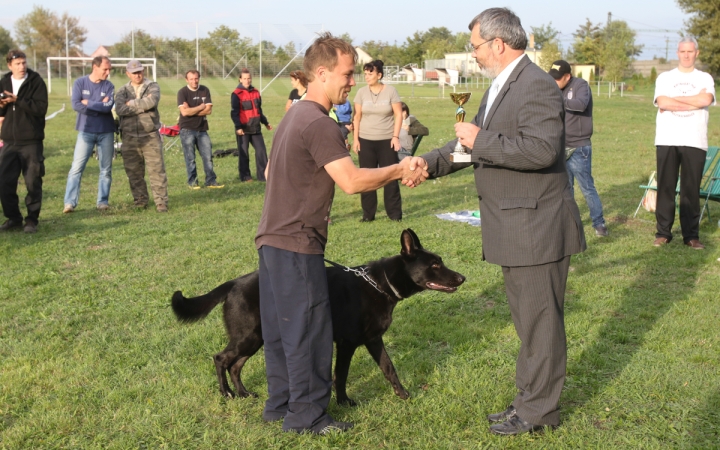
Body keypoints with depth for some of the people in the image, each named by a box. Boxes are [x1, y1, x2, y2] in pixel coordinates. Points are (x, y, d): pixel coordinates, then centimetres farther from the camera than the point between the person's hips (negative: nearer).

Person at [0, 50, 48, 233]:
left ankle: (32, 220, 12)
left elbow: (41, 108, -16)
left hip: (31, 141, -4)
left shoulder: (36, 82, -5)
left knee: (33, 182, 1)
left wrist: (17, 100, -21)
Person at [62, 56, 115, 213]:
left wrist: (88, 103, -10)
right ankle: (70, 203, -3)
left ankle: (103, 202, 13)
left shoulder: (109, 86, 3)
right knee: (76, 168, -4)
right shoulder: (80, 83, -1)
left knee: (106, 169, 5)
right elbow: (76, 105, -13)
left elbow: (108, 107, -13)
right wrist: (99, 107, -12)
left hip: (106, 132, 2)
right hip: (85, 131, -2)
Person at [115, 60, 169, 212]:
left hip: (151, 136, -2)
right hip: (130, 138, 2)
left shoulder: (152, 87, 5)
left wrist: (132, 104, -8)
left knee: (157, 170, -5)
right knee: (134, 173, 7)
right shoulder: (122, 91, 9)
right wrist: (143, 106, -12)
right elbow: (120, 109, -10)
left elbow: (152, 101, -18)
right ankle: (140, 202, 19)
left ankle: (161, 202, -1)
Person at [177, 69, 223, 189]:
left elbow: (209, 110, -4)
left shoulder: (205, 90, 5)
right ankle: (192, 182, 11)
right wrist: (201, 107, -8)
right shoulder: (182, 92, -5)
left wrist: (191, 111, -11)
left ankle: (211, 181, 9)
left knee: (208, 156, 3)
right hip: (187, 130, -3)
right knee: (190, 158, 1)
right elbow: (184, 112, -17)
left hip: (202, 129, 4)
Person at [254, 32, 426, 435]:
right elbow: (352, 181, -27)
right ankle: (307, 415, 10)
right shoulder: (319, 124, -18)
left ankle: (280, 404, 27)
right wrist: (399, 170, -15)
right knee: (310, 330, 0)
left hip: (273, 239, 10)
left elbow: (270, 172, 23)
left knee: (280, 328, 16)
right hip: (297, 245, -10)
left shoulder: (295, 115, 13)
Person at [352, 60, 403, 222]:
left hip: (387, 140, -2)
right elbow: (357, 117, 6)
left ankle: (394, 213, 10)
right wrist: (355, 139, 0)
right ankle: (368, 214, 13)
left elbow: (398, 114, -1)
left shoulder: (390, 91, -2)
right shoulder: (362, 92, 3)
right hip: (366, 141, 2)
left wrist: (396, 136, -8)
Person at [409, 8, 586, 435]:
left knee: (540, 319, 2)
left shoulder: (537, 86, -17)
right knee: (528, 318, 18)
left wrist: (481, 141, -22)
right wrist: (430, 162, 9)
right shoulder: (500, 86, 15)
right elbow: (475, 143, 21)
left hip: (538, 226, -10)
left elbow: (542, 149, -29)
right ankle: (531, 396, 31)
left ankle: (539, 409, 15)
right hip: (515, 229, 10)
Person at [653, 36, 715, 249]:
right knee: (665, 188, 1)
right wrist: (693, 103, -7)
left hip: (695, 142, 0)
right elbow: (662, 102, -8)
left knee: (691, 190, 1)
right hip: (667, 141, 0)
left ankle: (691, 235, 6)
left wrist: (674, 99, -6)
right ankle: (663, 232, 8)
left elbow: (706, 99, -10)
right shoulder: (665, 78, 10)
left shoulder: (705, 78, 11)